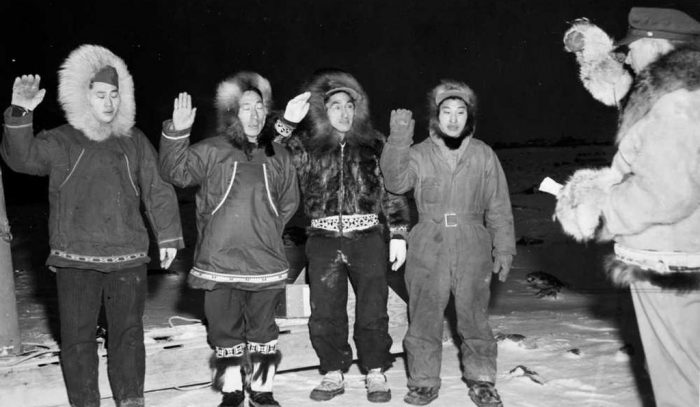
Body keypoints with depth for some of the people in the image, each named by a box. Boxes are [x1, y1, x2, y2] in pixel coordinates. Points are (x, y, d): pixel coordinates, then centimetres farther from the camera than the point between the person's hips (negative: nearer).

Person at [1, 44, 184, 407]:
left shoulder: (134, 141, 7)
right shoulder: (61, 142, 1)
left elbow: (157, 190, 9)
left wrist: (168, 237, 5)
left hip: (128, 256, 2)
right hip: (75, 258, -1)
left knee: (128, 332, 10)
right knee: (77, 336, 5)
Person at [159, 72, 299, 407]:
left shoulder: (277, 156, 7)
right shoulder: (211, 151, -1)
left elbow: (288, 202, 16)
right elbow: (176, 171, -12)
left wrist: (266, 232, 10)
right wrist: (177, 133, -24)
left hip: (266, 263, 2)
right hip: (220, 262, -2)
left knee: (262, 329, 11)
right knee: (225, 329, 8)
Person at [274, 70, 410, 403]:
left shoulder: (374, 144, 4)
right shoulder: (306, 144, 4)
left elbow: (392, 190, 6)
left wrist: (399, 235, 2)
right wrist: (286, 122, -17)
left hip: (367, 238, 0)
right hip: (324, 241, 1)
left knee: (372, 312, 4)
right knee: (325, 314, 7)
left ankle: (376, 374, 21)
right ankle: (333, 375, 24)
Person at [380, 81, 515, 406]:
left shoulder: (483, 156, 3)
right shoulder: (419, 154, 1)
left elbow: (499, 208, 6)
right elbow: (396, 181, -17)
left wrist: (504, 249, 3)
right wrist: (398, 141, -28)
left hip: (473, 253, 0)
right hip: (428, 252, 0)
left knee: (474, 318, 9)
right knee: (424, 318, 7)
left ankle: (481, 380, 25)